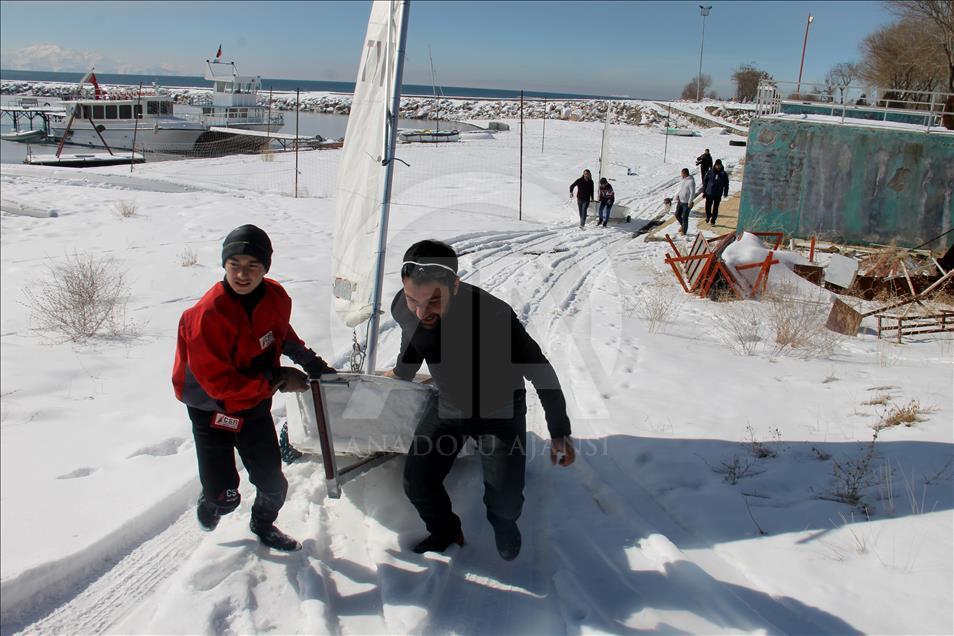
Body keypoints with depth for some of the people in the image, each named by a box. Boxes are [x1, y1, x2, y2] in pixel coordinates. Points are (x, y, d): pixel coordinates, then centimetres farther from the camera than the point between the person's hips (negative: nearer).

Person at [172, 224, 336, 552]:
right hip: (213, 410, -5)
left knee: (273, 484, 11)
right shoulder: (207, 314, -30)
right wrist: (278, 380, -26)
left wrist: (310, 362, 9)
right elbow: (219, 383, -28)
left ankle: (264, 525, 44)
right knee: (225, 496, -3)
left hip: (255, 406, 5)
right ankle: (210, 502, 35)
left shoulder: (276, 297, -10)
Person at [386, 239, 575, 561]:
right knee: (417, 483, -6)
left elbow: (540, 371, -24)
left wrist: (559, 433, -18)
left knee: (505, 501, -8)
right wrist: (401, 373, 24)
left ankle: (503, 524, 31)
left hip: (501, 411, -4)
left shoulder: (493, 315, -38)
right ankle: (444, 532, 27)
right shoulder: (403, 308, -22)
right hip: (449, 407, 4)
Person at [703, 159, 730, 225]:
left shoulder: (724, 174, -3)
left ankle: (713, 219, 17)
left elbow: (726, 184, 5)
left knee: (715, 208, 5)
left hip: (718, 194, 0)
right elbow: (705, 181, 3)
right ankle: (708, 217, 31)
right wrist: (704, 190, 3)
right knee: (708, 206, 7)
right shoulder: (710, 172, -5)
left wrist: (725, 193, 5)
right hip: (709, 193, 0)